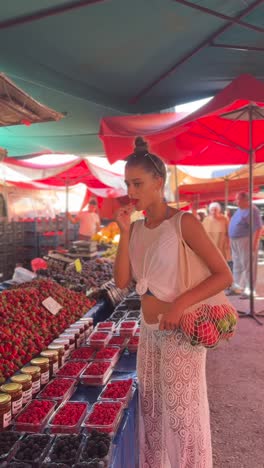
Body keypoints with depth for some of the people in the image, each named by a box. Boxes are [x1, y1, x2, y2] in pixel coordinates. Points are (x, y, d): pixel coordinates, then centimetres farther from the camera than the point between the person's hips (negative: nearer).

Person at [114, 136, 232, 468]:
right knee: (151, 412, 20)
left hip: (179, 332, -6)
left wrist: (180, 304, -25)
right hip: (148, 332, 6)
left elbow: (224, 276, -16)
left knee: (182, 416, 8)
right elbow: (122, 282, -4)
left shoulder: (184, 222, -15)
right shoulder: (137, 228, 4)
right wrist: (124, 232, -11)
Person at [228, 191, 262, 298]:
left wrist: (255, 243, -26)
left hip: (246, 241, -9)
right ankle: (236, 286, 28)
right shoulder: (239, 209, 12)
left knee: (247, 266, -4)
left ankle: (249, 290, 1)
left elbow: (258, 228, -22)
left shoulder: (252, 211, -17)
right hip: (235, 241, 9)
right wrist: (231, 240, 17)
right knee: (237, 265, 16)